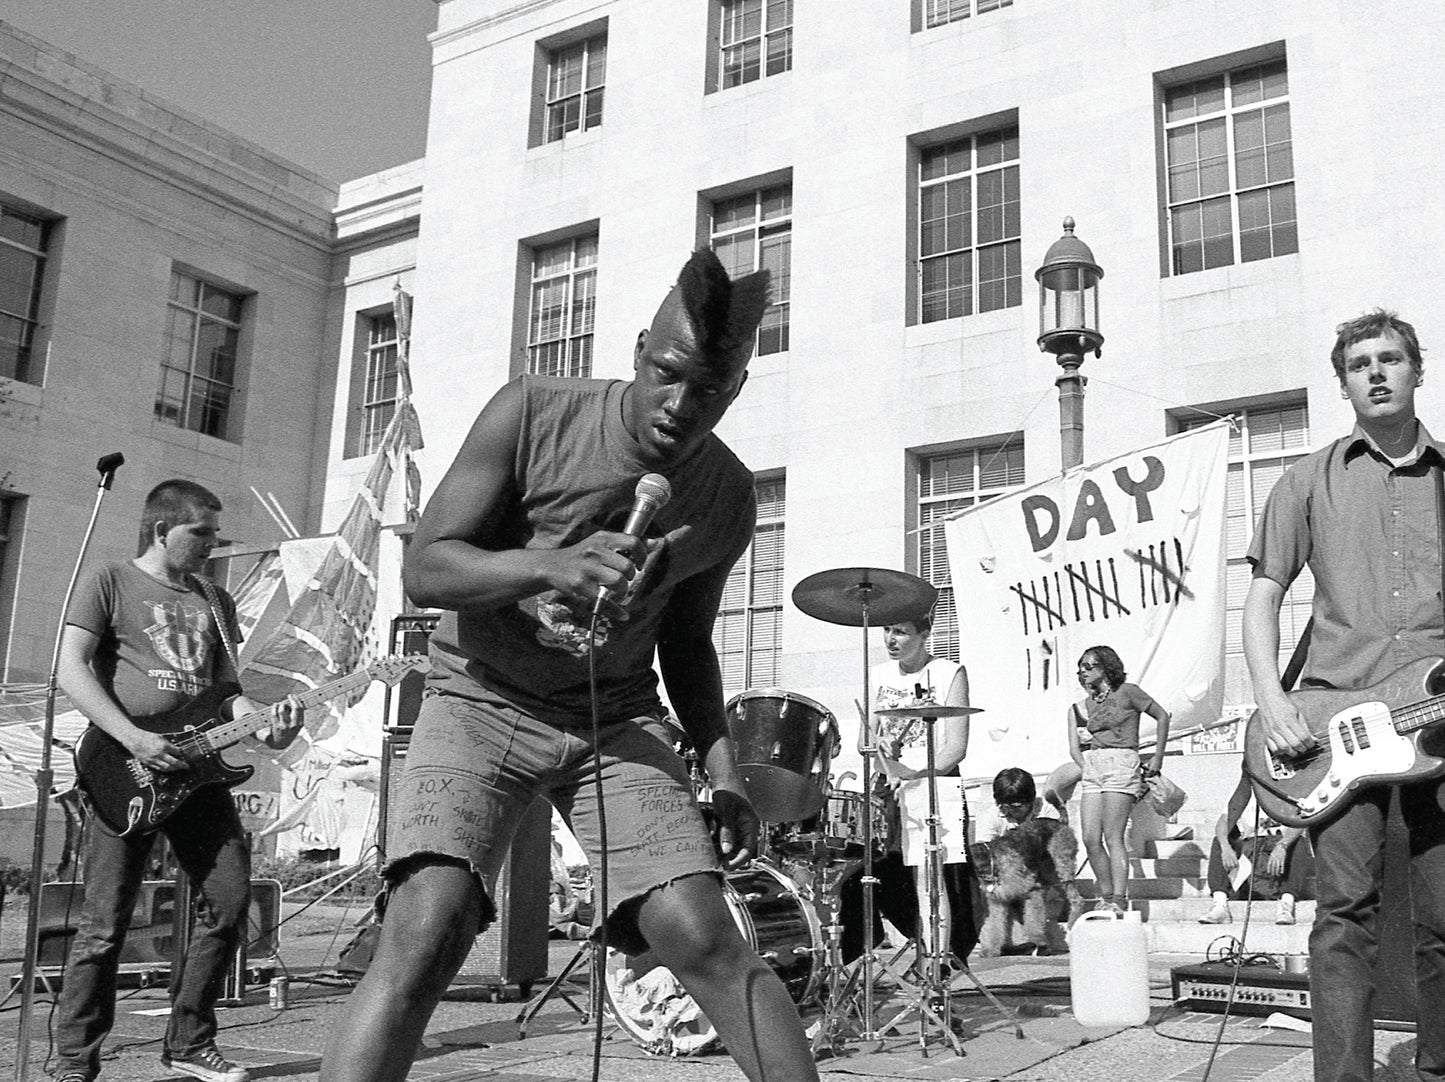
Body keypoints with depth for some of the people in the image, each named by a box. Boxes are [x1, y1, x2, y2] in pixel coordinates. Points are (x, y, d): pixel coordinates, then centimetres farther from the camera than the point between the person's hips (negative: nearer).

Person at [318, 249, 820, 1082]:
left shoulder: (730, 500, -3)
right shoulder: (534, 414, -14)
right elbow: (424, 568, -15)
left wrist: (723, 767, -2)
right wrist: (551, 564, -33)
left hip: (617, 717, 3)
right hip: (482, 700, -2)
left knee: (704, 934, -13)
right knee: (426, 932, -22)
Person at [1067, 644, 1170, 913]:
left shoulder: (1126, 692, 2)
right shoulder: (1083, 706, 16)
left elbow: (1162, 716, 6)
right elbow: (1075, 749, 12)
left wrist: (1157, 759, 5)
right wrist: (1087, 768, -5)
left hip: (1121, 764, -6)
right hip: (1092, 768, 6)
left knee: (1112, 837, -12)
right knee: (1090, 839, -4)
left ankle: (1119, 899, -10)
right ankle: (1106, 896, 6)